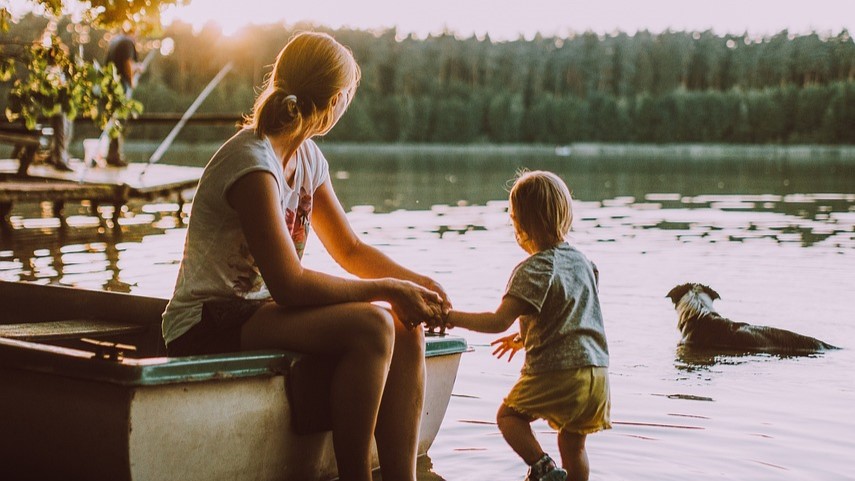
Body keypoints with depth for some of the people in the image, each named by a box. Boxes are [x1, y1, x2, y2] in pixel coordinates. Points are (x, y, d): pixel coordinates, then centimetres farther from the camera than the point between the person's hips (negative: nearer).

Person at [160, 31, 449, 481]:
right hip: (208, 329, -9)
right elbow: (289, 284, -25)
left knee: (406, 331, -9)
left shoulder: (308, 158, 8)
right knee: (371, 326, -27)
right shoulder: (252, 164, -21)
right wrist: (388, 289, -19)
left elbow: (350, 250, 15)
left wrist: (417, 283, -1)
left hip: (259, 311, 9)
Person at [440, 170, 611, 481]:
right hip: (597, 371, 7)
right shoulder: (581, 261, 14)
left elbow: (499, 322, -18)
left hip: (554, 373, -7)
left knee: (509, 415, 12)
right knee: (573, 442, 18)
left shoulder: (533, 269, -11)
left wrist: (453, 318, -7)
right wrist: (523, 339, 32)